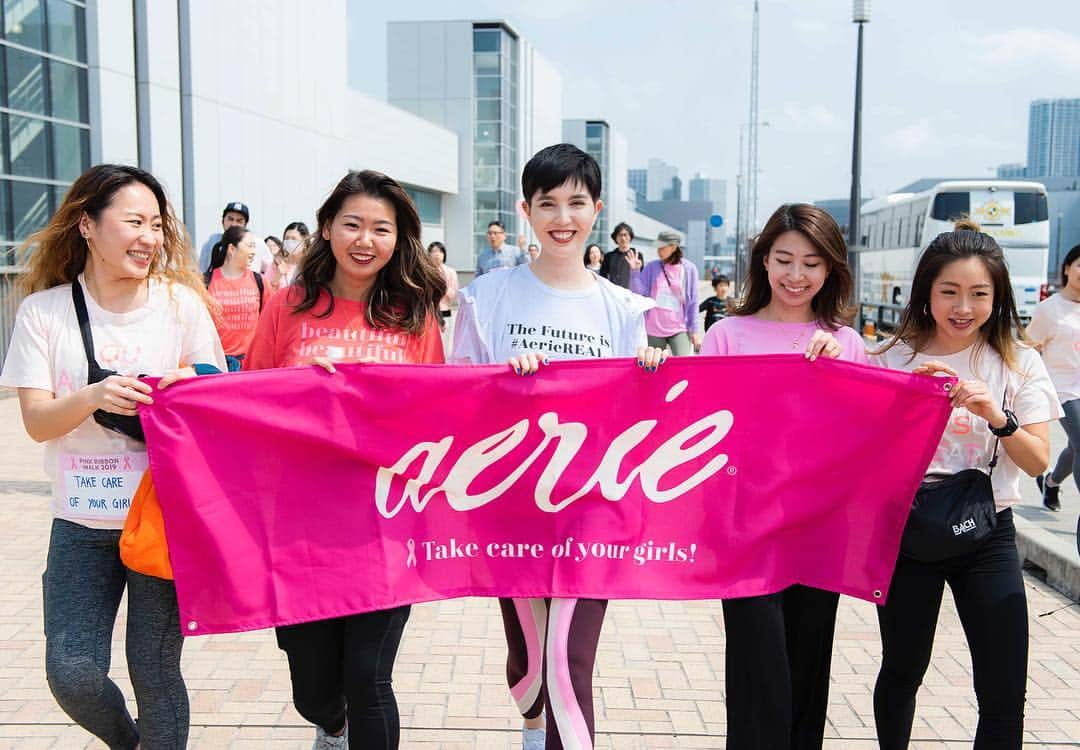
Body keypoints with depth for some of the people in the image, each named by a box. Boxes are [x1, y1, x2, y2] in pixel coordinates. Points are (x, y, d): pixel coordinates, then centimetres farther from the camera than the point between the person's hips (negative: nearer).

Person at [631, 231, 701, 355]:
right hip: (654, 330, 2)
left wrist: (694, 330, 0)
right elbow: (639, 292, -2)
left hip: (679, 330, -2)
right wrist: (635, 270, -12)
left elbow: (693, 302, 2)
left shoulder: (689, 269, 1)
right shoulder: (652, 267, 4)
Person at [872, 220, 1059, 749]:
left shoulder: (1019, 364, 0)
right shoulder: (895, 358, -1)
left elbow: (1037, 462, -4)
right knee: (902, 671, 13)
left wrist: (998, 417, -22)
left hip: (986, 533, 0)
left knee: (1005, 694, -2)